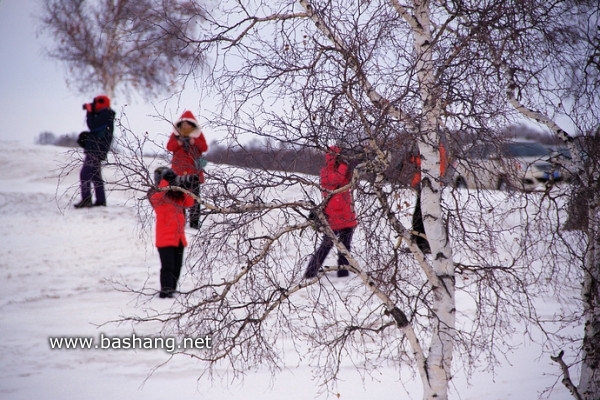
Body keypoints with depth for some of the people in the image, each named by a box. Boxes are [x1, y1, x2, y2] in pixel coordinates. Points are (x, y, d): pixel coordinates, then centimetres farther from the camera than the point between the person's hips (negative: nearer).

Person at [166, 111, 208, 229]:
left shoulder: (198, 134, 8)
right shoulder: (176, 133, 9)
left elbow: (204, 147, -1)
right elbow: (169, 147, 1)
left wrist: (194, 141, -16)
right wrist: (179, 142, -16)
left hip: (194, 169, -1)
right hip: (179, 169, 1)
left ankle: (194, 221, -3)